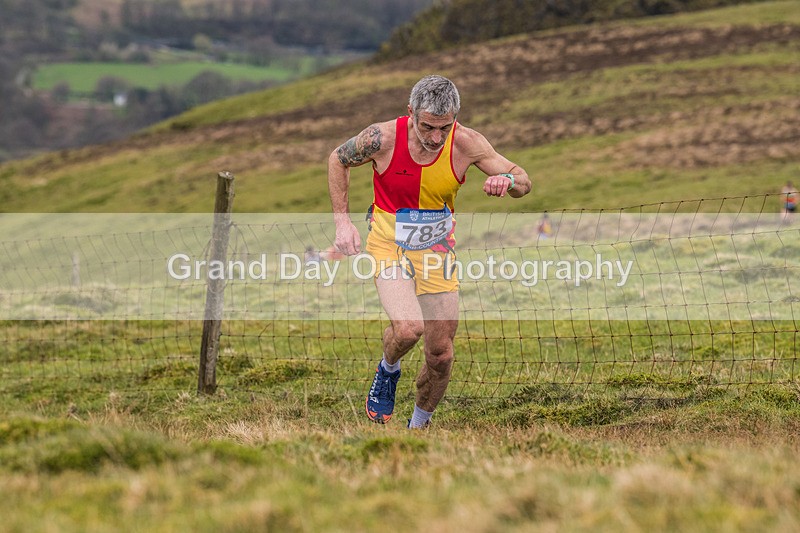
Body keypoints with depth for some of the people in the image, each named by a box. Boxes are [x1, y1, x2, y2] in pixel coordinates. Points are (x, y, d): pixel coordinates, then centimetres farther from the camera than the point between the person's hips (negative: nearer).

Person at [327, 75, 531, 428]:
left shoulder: (465, 143, -17)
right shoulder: (382, 138, -21)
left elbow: (523, 182, -7)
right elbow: (338, 160, 0)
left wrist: (507, 180, -32)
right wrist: (342, 221, -7)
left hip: (437, 252, 3)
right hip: (388, 247, -2)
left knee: (441, 355, 3)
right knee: (408, 329, -28)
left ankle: (419, 425, 29)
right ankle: (388, 371, 6)